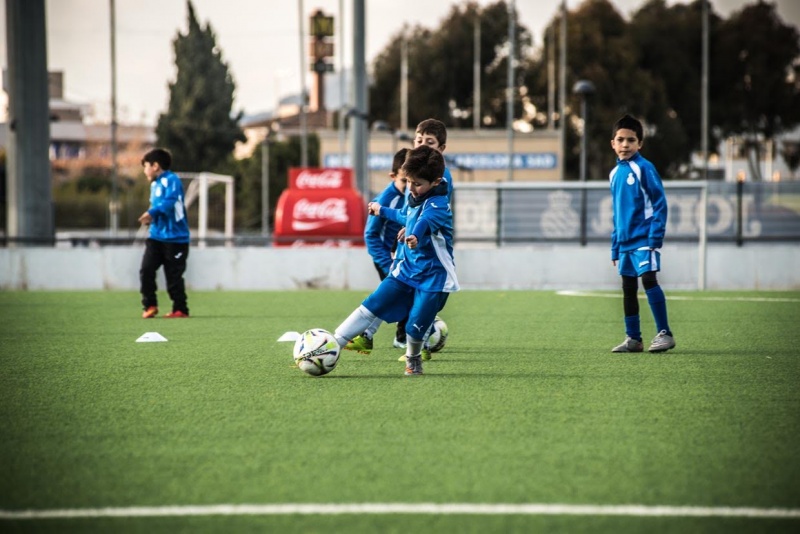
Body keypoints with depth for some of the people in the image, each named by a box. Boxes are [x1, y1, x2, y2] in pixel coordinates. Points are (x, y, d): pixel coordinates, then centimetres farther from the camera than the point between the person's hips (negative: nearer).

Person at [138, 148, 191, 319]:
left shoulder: (171, 180, -10)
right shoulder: (155, 184, 17)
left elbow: (170, 202, -24)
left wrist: (152, 212, -34)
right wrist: (151, 218, 5)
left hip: (175, 237, -7)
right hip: (156, 236, 7)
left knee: (174, 275, -2)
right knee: (146, 269, -6)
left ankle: (180, 309, 10)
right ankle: (150, 305, 4)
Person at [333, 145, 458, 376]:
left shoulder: (438, 205, -21)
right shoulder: (413, 195, 3)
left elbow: (426, 220, -45)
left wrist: (415, 236, -67)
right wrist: (382, 211, 42)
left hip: (432, 276, -7)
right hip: (406, 269, 7)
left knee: (415, 326, -9)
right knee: (371, 306, -1)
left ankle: (413, 361, 21)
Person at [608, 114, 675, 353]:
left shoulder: (644, 168, -7)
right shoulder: (614, 173, 13)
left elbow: (659, 203, -10)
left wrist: (655, 237, -17)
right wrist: (615, 247, 19)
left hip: (644, 238, -7)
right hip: (625, 241, 7)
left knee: (648, 279, -18)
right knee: (628, 288, 10)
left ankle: (664, 333, -14)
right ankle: (633, 338, 17)